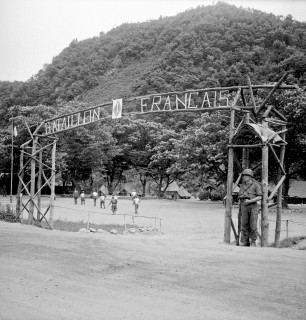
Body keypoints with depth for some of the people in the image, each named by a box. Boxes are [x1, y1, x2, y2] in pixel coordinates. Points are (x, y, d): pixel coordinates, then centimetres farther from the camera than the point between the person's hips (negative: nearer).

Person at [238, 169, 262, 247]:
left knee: (253, 225, -7)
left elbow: (259, 197, -10)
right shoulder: (242, 185, 11)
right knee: (244, 225, 1)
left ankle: (253, 242, 2)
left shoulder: (256, 185, -5)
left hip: (253, 206, -4)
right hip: (244, 207, 4)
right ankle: (246, 242, 9)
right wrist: (240, 209, 14)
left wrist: (250, 201, -21)